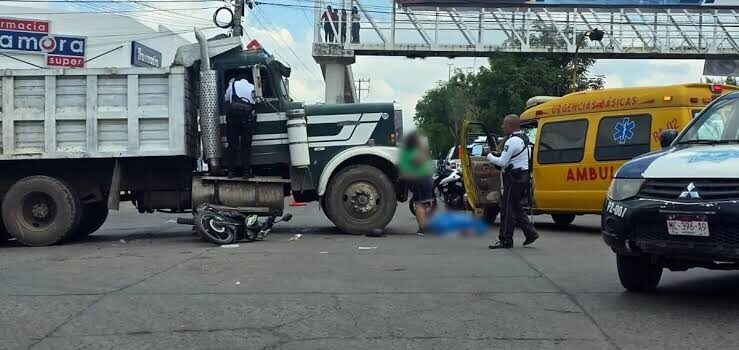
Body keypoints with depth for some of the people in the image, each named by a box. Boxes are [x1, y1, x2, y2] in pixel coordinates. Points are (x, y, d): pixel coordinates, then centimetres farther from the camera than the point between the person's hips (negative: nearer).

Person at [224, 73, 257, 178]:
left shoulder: (233, 85, 14)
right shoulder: (252, 87, 16)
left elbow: (226, 99, 20)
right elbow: (254, 102, 15)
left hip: (232, 115, 0)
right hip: (247, 117, 0)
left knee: (232, 145, 4)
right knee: (246, 145, 3)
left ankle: (231, 170, 0)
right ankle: (246, 171, -2)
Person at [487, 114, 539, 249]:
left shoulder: (512, 141, -17)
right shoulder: (523, 139, 15)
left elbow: (502, 162, -22)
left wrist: (490, 156, -3)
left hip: (514, 178, -10)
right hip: (523, 176, 10)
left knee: (508, 209, -5)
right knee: (516, 208, 17)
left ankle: (505, 240, -2)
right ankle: (531, 233, 16)